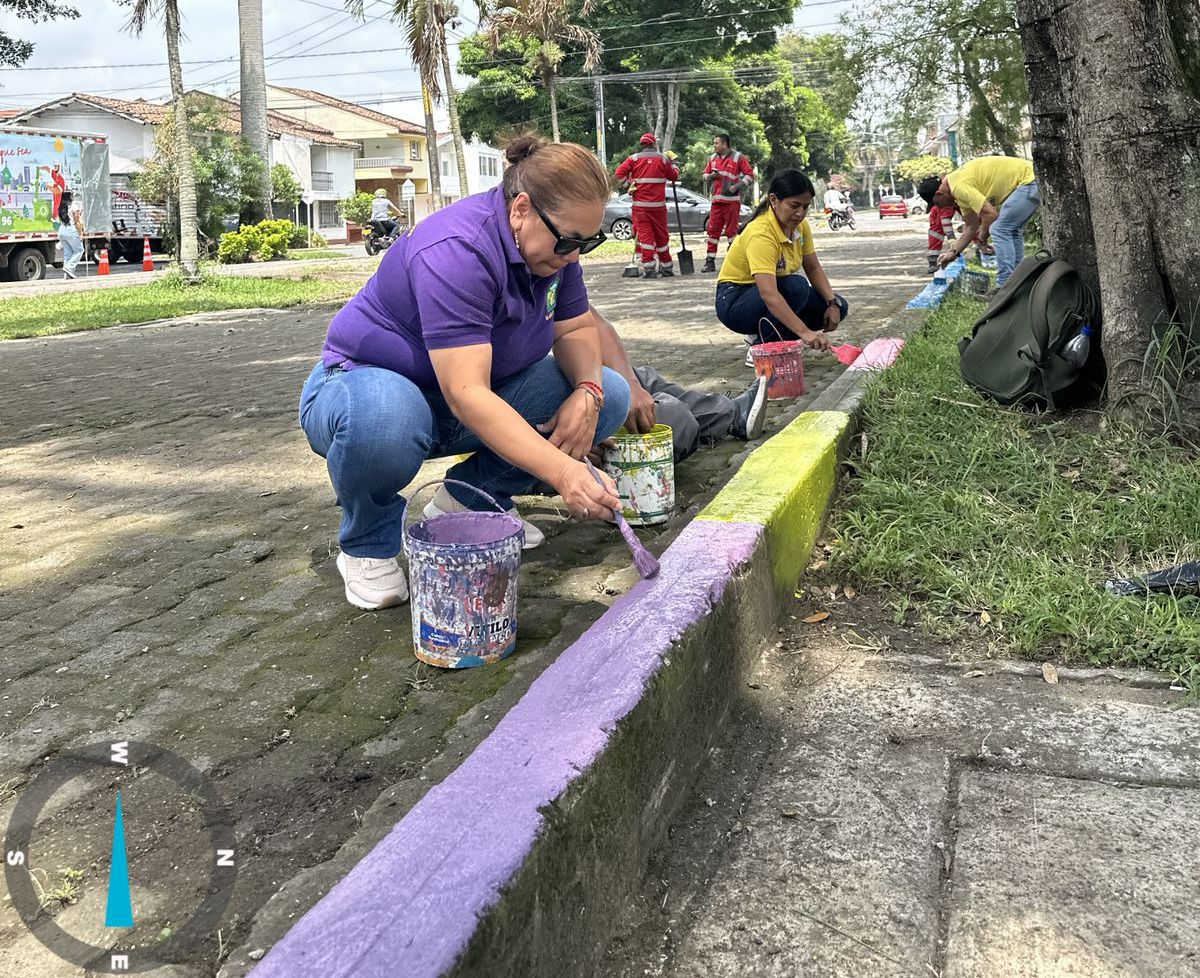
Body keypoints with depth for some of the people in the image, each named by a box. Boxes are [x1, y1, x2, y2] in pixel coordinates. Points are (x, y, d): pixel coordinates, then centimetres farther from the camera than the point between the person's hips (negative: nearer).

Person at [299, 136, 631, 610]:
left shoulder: (552, 241, -6)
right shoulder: (457, 251, -32)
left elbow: (575, 329, 4)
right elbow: (466, 395, -39)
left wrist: (587, 391, -20)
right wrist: (563, 472, -48)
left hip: (477, 389, 7)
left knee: (609, 396, -10)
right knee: (381, 423, -45)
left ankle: (471, 497, 5)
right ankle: (368, 544, -11)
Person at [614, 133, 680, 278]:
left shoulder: (634, 159, 2)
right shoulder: (663, 159, 3)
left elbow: (619, 174, -5)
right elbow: (674, 176, 10)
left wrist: (627, 182, 12)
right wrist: (674, 166, 29)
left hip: (640, 205, -1)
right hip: (658, 204, 1)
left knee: (644, 234, -1)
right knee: (661, 235, 11)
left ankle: (649, 268, -12)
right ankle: (666, 267, 19)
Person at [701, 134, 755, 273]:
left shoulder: (738, 157, -1)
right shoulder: (713, 158, 14)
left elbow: (750, 175, -2)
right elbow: (705, 175, 21)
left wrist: (737, 186, -13)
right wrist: (711, 176, -2)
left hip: (732, 200, -5)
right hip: (717, 200, 5)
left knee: (731, 231, -3)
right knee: (713, 230, 2)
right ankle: (710, 261, 5)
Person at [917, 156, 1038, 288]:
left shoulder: (959, 187, -20)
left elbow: (991, 214, -23)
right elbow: (971, 226, 21)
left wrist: (982, 236, -4)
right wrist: (953, 252, 20)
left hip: (1027, 180, -11)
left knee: (999, 229, -12)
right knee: (1012, 231, 19)